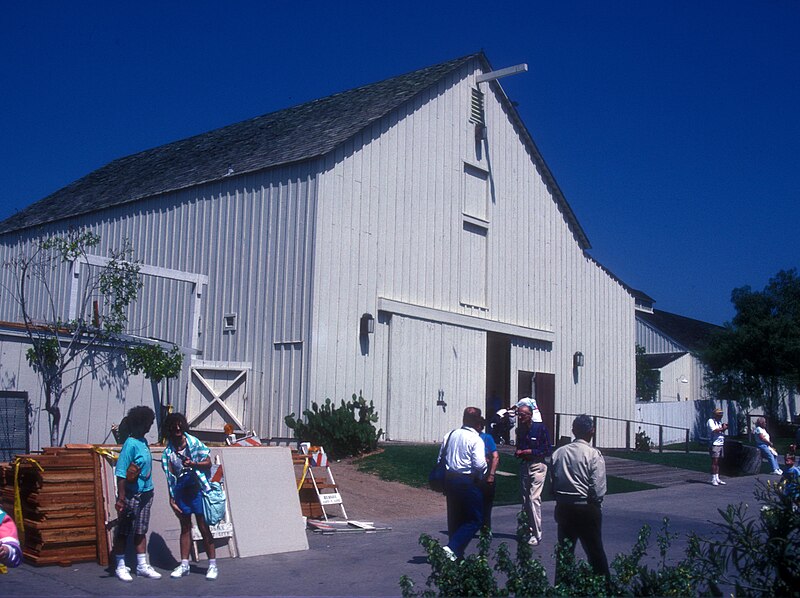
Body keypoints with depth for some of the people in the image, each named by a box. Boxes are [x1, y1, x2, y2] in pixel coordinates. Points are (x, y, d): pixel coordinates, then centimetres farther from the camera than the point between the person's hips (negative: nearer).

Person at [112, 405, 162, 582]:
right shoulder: (131, 444, -17)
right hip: (131, 496, -8)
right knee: (123, 532, 5)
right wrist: (120, 499, -23)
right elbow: (121, 473, -19)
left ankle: (142, 566, 21)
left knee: (141, 531, 14)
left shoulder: (143, 442, 7)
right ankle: (121, 567, 14)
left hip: (145, 494, 8)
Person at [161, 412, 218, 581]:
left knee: (203, 527, -2)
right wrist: (171, 499, 2)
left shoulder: (194, 443, -4)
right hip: (180, 490, 3)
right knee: (185, 527, 11)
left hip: (197, 488, -3)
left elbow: (208, 463, -1)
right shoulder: (168, 451, 4)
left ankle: (212, 565, 3)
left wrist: (193, 464, -19)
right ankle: (184, 564, 18)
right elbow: (170, 477, 5)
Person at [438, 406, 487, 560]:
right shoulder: (476, 439, -10)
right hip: (469, 482, -7)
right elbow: (479, 464, -20)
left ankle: (456, 553, 20)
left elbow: (440, 458, 11)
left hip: (450, 479, 7)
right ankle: (452, 548, -12)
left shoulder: (449, 436, 10)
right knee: (475, 520, 1)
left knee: (455, 518, 16)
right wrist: (485, 466, 3)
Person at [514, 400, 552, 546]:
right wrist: (518, 452, 0)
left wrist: (531, 451, -16)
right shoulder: (520, 429, 8)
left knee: (534, 498, -13)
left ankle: (537, 534, -9)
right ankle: (528, 530, 20)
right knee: (525, 499, 10)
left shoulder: (540, 428, -11)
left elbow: (548, 450, -10)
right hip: (524, 466, 7)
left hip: (537, 466, -7)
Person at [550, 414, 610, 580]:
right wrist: (596, 505, 2)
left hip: (563, 508, 4)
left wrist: (561, 499, 12)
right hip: (587, 509, -4)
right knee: (595, 552, 9)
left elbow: (552, 483, 2)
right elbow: (598, 489, -15)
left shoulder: (558, 453, 1)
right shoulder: (593, 454, -13)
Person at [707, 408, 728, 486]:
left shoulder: (719, 422, 20)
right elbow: (714, 430, -21)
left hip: (721, 444, 8)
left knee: (718, 462, 9)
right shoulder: (711, 421, -7)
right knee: (714, 461, -8)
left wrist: (724, 427, 2)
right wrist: (722, 428, -11)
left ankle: (717, 479, 13)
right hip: (714, 444, -8)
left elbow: (721, 432, 19)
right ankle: (713, 480, -7)